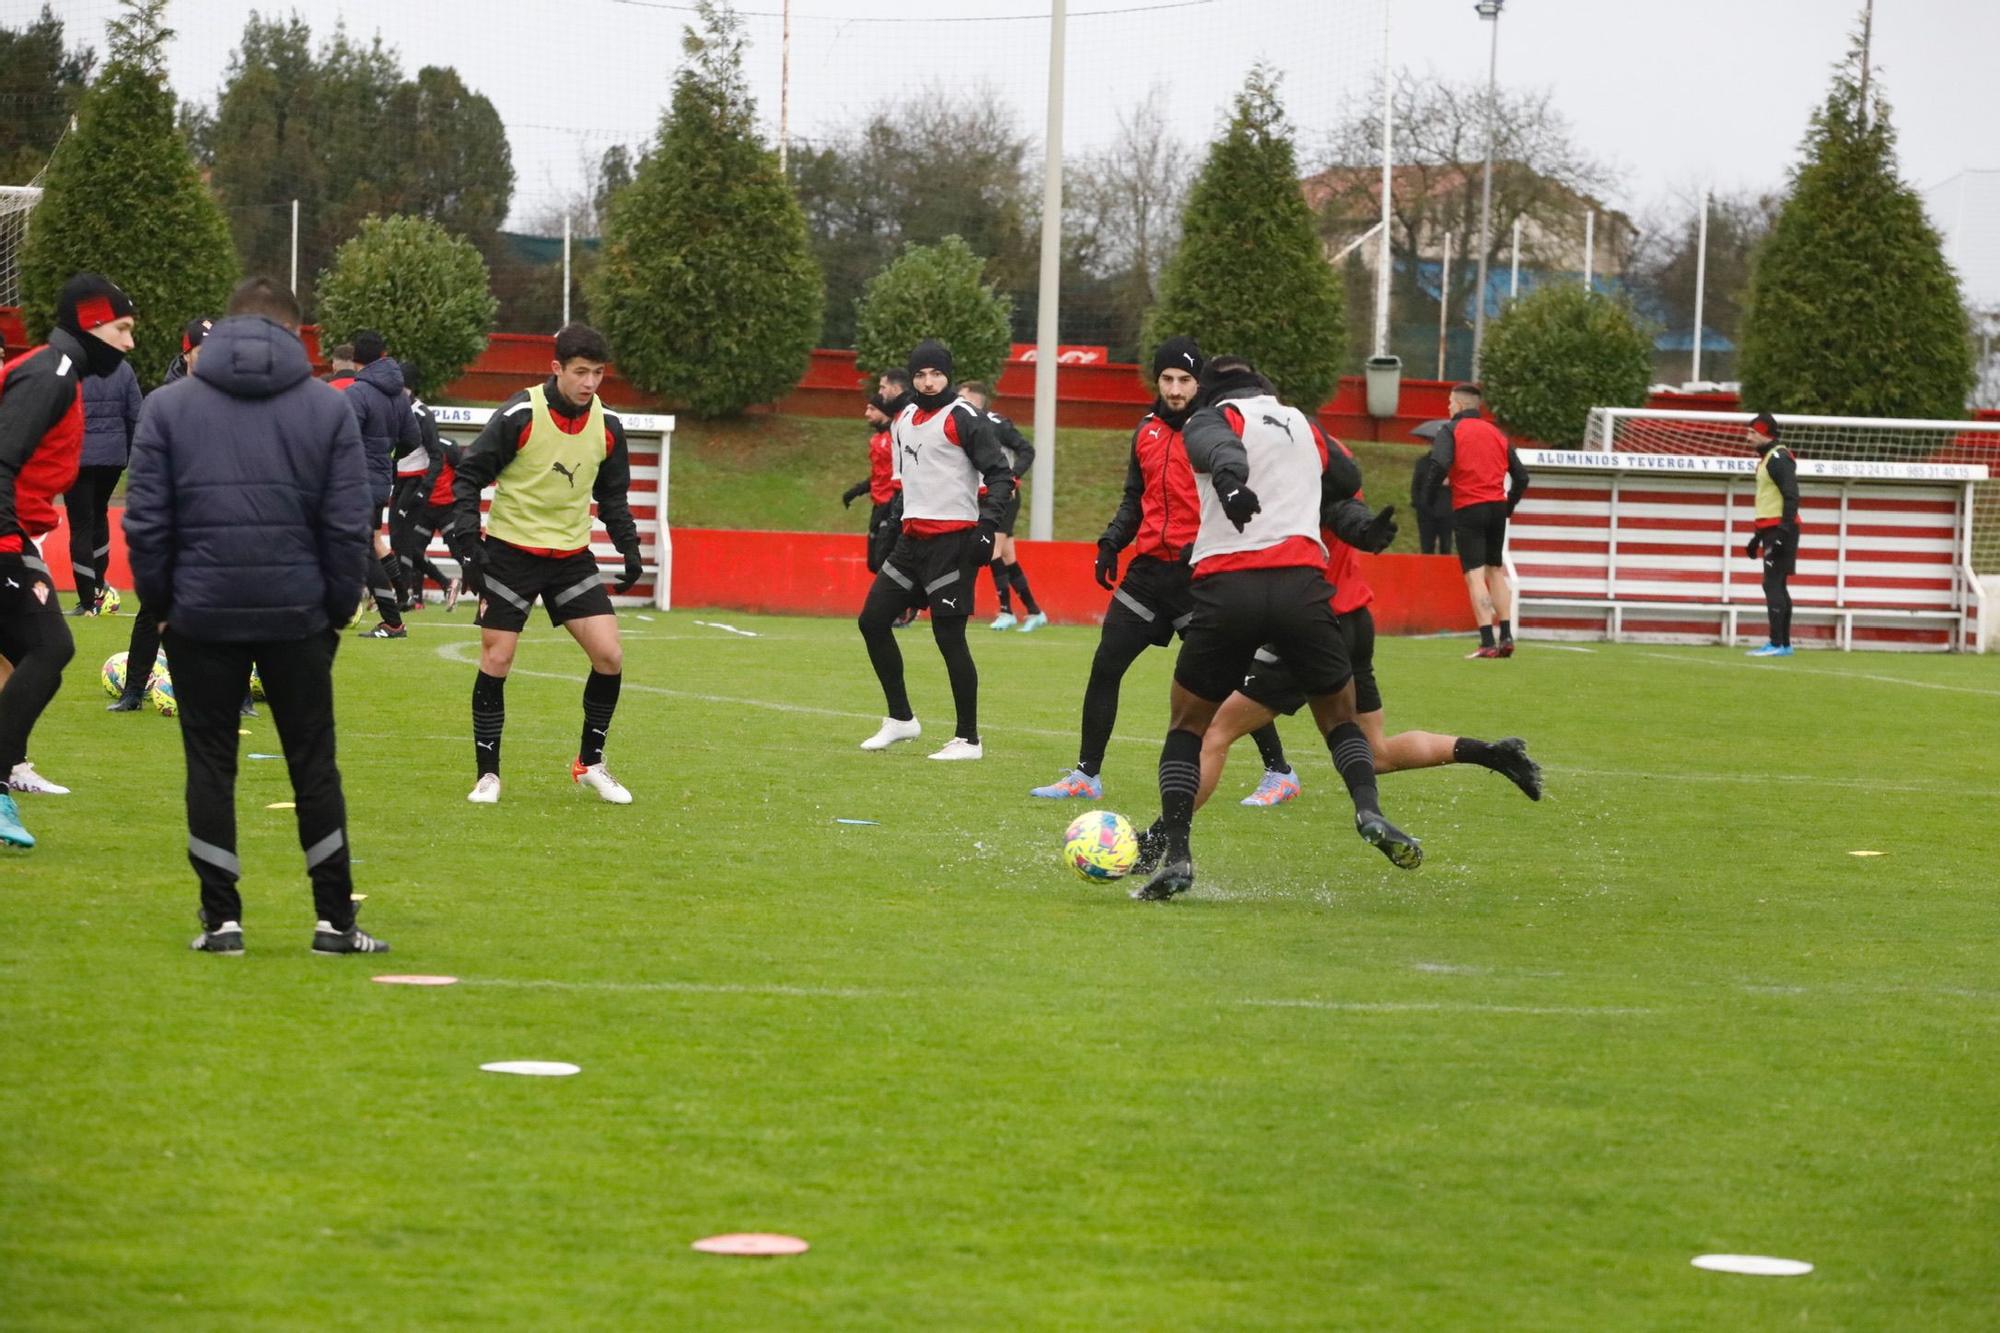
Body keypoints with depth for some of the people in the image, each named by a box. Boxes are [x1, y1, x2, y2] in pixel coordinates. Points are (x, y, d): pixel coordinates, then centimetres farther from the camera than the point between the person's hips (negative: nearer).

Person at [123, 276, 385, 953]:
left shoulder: (168, 406, 2)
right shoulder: (328, 408, 2)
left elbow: (145, 522, -2)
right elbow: (347, 526, -1)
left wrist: (161, 603, 8)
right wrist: (336, 609, 8)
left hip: (202, 615, 0)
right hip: (297, 615, 0)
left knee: (211, 765, 8)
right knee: (314, 764, 8)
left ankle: (222, 919, 6)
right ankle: (334, 919, 9)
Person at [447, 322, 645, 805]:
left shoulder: (607, 426, 0)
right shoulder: (520, 416, -15)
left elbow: (612, 493, 15)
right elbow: (468, 474, -9)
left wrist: (629, 547, 3)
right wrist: (466, 538, -17)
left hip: (572, 556, 4)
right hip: (511, 552, -4)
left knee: (609, 657, -5)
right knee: (495, 661, -3)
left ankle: (590, 763, 12)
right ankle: (487, 774, 10)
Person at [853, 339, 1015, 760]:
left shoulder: (963, 418, -9)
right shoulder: (904, 419, 15)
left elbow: (1000, 474, -12)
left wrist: (987, 524, -23)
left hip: (952, 540, -8)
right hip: (913, 537, 8)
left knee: (949, 636, -9)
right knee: (873, 621, 7)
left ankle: (968, 739, -2)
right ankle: (900, 719, 19)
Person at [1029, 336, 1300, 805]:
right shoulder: (1148, 430, 12)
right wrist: (1112, 542, 8)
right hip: (1149, 568, 6)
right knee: (1104, 668, 3)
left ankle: (1279, 774, 9)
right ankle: (1086, 776, 12)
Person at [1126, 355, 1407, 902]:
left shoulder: (1209, 420, 12)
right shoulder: (1304, 426, 26)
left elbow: (1217, 444, -13)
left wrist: (1227, 476, -32)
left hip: (1226, 588, -2)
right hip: (1301, 585, 2)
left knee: (1187, 724, 14)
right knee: (1340, 717, 20)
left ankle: (1174, 855, -1)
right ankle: (1369, 810, -8)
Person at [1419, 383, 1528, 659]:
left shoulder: (1451, 430, -1)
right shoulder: (1496, 432, 15)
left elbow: (1439, 465, -19)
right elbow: (1521, 475, 13)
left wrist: (1429, 498, -6)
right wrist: (1508, 506, 23)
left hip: (1468, 509, -5)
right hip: (1497, 508, 5)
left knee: (1475, 575, -7)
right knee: (1495, 571, 17)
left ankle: (1487, 642, -15)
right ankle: (1506, 636, 11)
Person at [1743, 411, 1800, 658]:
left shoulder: (1778, 458, -13)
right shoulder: (1767, 458, 18)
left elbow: (1791, 497, -20)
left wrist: (1783, 533, -25)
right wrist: (1757, 536, 26)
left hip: (1780, 528, -10)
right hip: (1771, 530, 10)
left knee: (1772, 585, -12)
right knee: (1777, 586, 12)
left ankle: (1777, 644, -15)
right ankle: (1784, 644, 15)